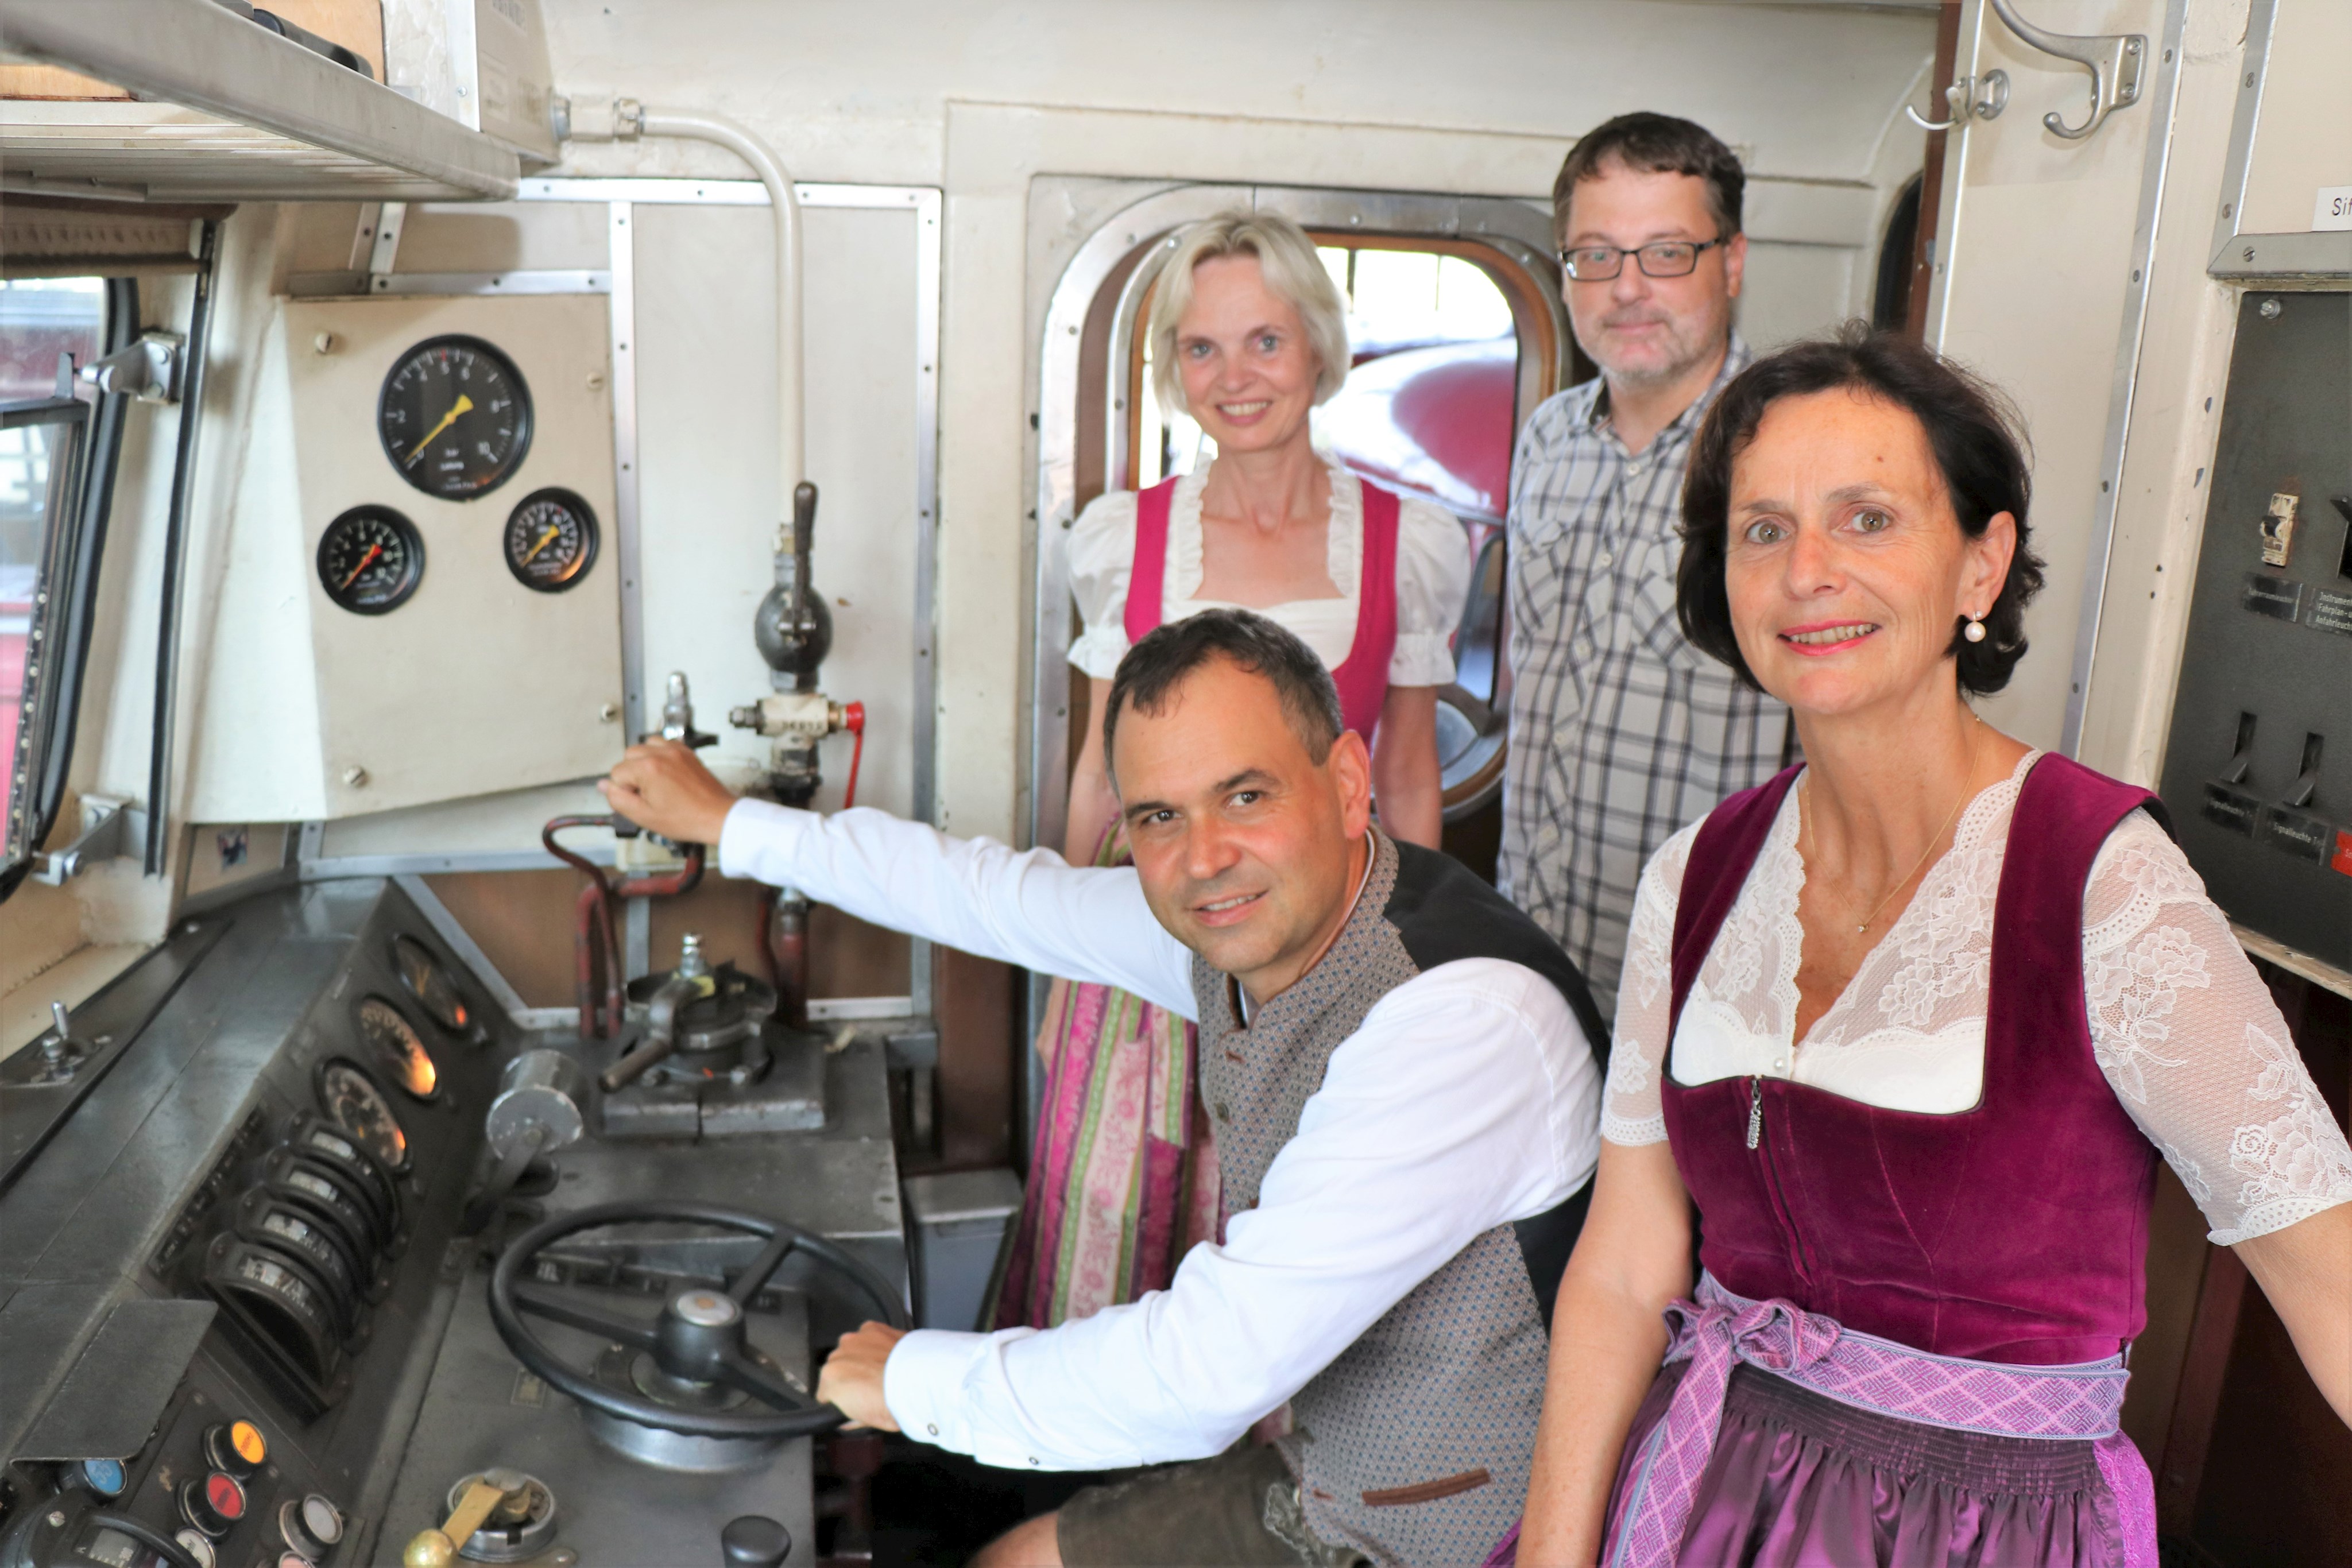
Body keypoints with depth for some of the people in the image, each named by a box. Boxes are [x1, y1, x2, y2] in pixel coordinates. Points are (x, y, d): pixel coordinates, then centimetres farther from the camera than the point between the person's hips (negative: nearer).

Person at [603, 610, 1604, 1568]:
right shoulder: (1244, 923, -9)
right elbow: (1005, 896, 8)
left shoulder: (1463, 1021, -33)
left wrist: (916, 1378, -17)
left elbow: (1205, 1374, -33)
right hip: (1323, 1471, 6)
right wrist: (727, 823, 18)